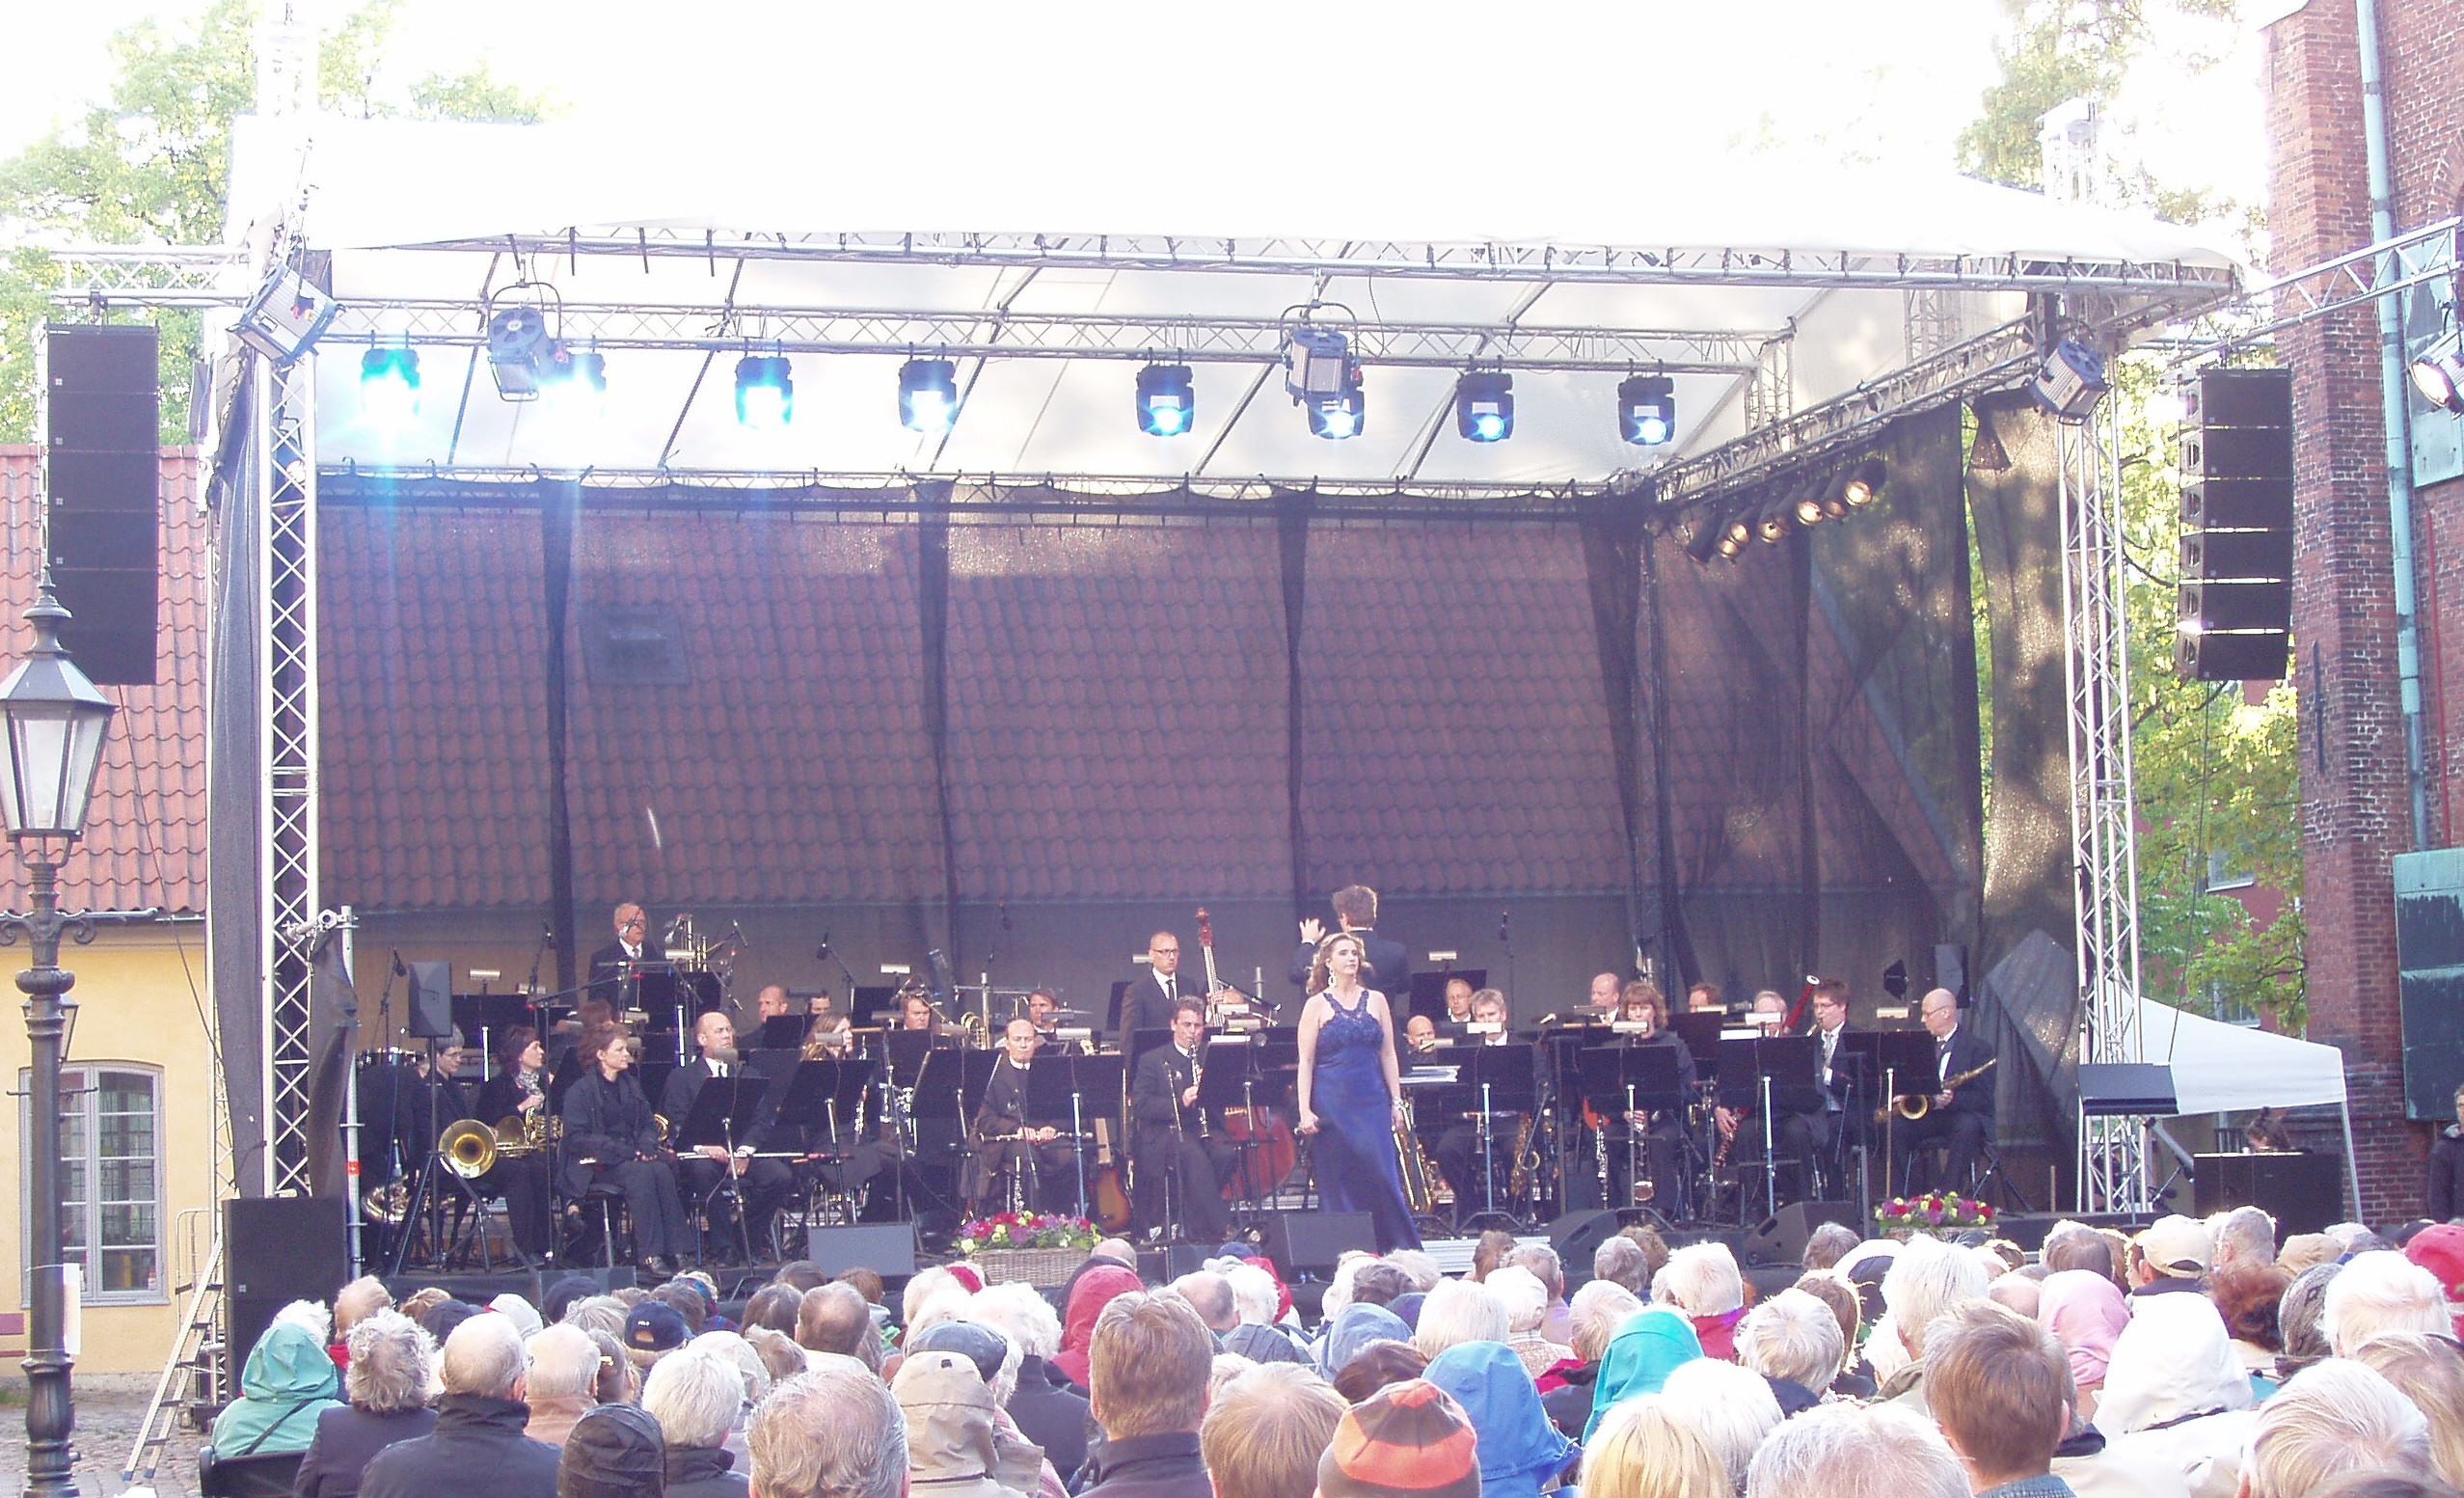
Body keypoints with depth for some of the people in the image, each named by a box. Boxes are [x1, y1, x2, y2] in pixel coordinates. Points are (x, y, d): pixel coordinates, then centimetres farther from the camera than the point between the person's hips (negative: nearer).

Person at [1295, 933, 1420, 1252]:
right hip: (1332, 1104, -2)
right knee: (1337, 1183, -1)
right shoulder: (1317, 1005, 3)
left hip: (1372, 1102, 2)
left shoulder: (1376, 1000, 11)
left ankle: (1401, 1249, 0)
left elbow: (1388, 1054, 12)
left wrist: (1396, 1101, 5)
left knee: (1381, 1175, -7)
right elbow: (1306, 1061, -1)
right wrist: (1305, 1111, -9)